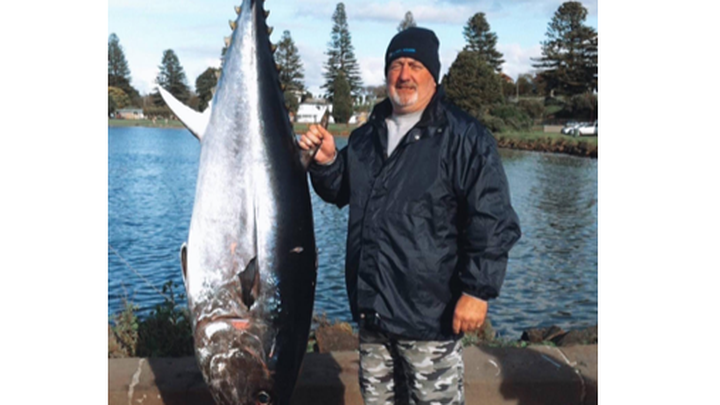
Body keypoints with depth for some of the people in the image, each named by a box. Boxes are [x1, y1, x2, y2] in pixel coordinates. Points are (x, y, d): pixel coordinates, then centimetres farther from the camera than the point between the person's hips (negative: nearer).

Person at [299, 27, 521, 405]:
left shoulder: (464, 137, -11)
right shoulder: (366, 135, 11)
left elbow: (494, 221, -14)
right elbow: (340, 193, 20)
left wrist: (478, 290, -18)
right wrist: (326, 161, 0)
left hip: (430, 315, -6)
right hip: (371, 308, 7)